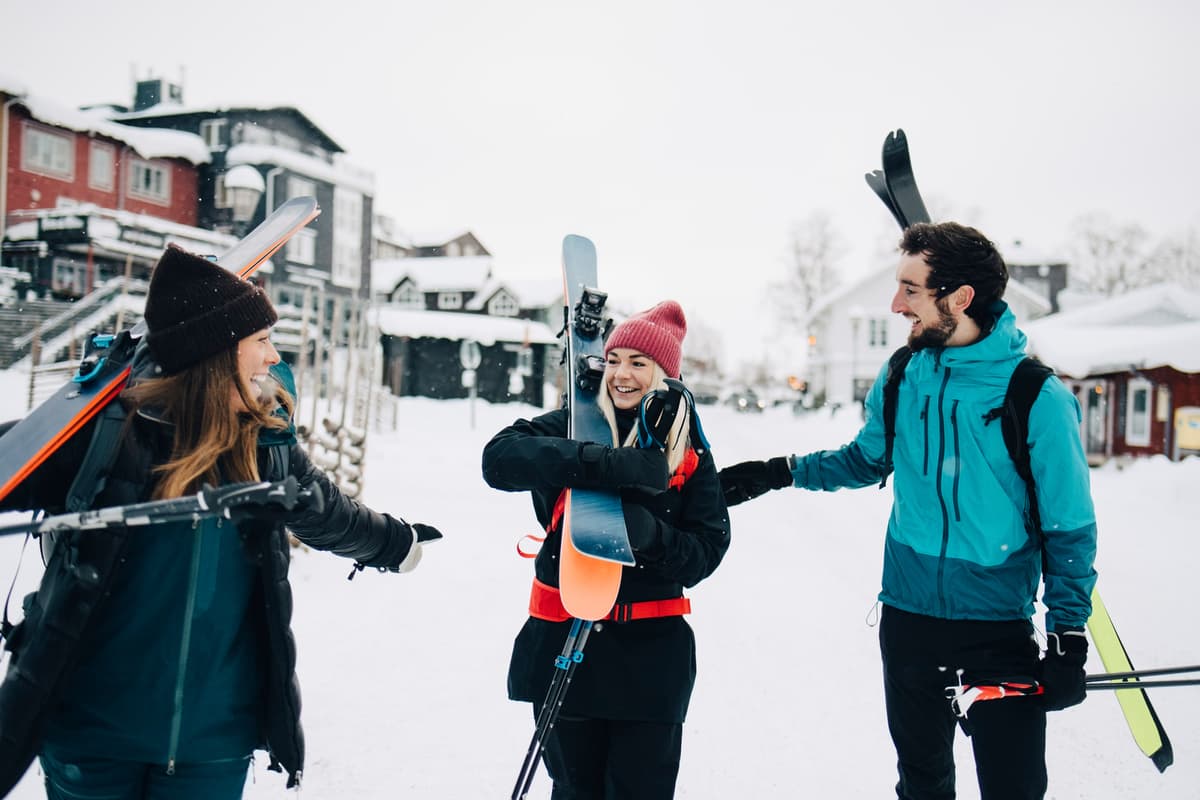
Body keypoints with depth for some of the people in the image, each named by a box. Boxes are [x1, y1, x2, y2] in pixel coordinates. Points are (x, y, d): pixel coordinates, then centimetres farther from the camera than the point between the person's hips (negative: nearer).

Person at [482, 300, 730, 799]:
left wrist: (651, 535, -24)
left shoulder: (690, 452, 3)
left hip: (651, 652, 0)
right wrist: (611, 465, -33)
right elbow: (500, 458, -22)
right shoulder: (572, 426, -2)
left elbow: (707, 550, -3)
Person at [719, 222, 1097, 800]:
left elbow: (1068, 529, -9)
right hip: (908, 616, 4)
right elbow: (867, 459, 16)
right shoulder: (901, 378, -2)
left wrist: (1068, 635, -11)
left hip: (999, 626, -4)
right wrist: (780, 472, 7)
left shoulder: (1040, 400, -15)